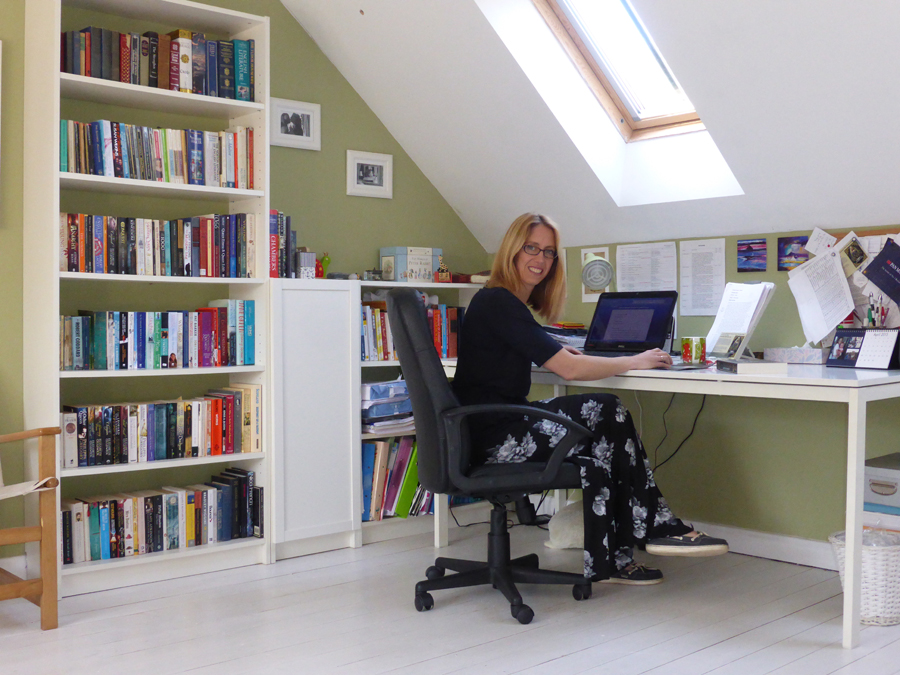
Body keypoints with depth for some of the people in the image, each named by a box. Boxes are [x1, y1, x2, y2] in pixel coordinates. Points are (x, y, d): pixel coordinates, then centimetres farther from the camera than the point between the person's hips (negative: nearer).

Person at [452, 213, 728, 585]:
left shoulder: (508, 303, 15)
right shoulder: (497, 303, -16)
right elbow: (568, 369, -20)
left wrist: (555, 351, 17)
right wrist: (635, 362, -9)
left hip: (504, 426, 10)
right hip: (492, 438, -10)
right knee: (608, 413, -16)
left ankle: (612, 559, -3)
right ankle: (660, 529, -4)